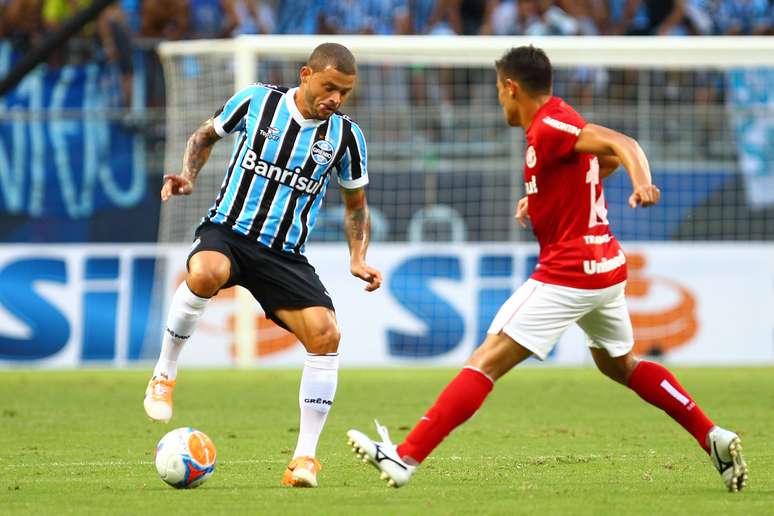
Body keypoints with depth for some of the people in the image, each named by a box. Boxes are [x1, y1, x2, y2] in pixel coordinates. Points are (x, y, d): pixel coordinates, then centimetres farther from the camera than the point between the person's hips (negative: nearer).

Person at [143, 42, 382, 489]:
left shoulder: (346, 135, 2)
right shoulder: (256, 101, -2)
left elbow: (356, 204, 16)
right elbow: (206, 135, 16)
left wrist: (358, 259, 1)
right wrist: (189, 176, -2)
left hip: (285, 257, 2)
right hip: (228, 232, -2)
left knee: (326, 334, -19)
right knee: (206, 273, -39)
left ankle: (306, 457, -7)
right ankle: (164, 375, -16)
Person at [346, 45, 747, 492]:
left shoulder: (549, 126, -14)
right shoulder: (557, 120, 14)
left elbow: (622, 145, -26)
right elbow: (609, 159, 32)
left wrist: (642, 184, -46)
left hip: (569, 273, -10)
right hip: (607, 267, 10)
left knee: (486, 362, -13)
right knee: (618, 364, 30)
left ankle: (406, 458, -19)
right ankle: (714, 438, 27)